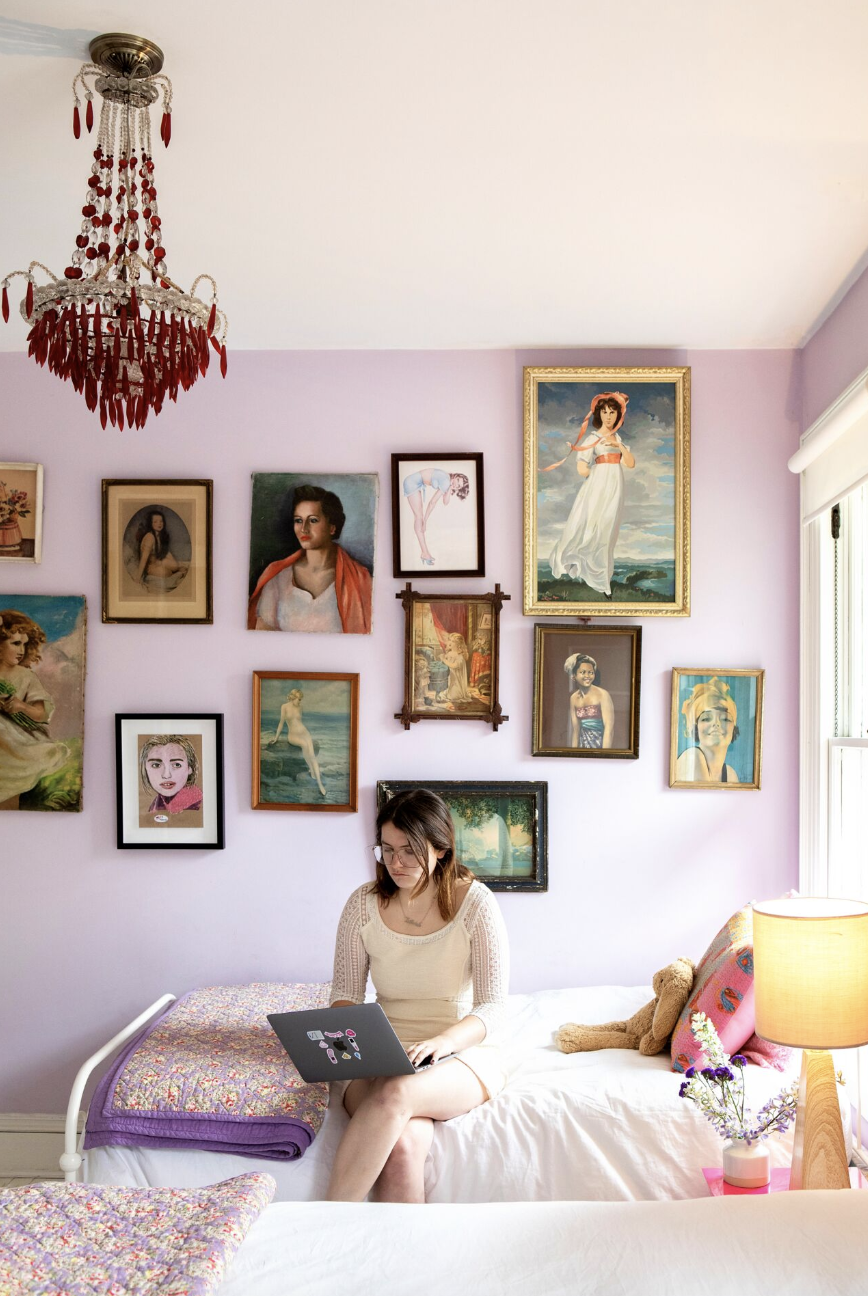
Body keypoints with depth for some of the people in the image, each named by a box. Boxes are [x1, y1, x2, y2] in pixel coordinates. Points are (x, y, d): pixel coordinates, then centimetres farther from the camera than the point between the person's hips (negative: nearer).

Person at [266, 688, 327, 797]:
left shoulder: (299, 707, 11)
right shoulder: (285, 706, 0)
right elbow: (281, 722, 4)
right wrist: (276, 737, 5)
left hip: (303, 732, 3)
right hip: (292, 735, -3)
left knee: (312, 754, -22)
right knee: (305, 744, -37)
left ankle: (319, 783, -28)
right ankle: (312, 770, -26)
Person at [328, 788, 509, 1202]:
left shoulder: (475, 903, -6)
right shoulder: (364, 903, 2)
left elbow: (491, 1004, -8)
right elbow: (346, 990, 8)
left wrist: (442, 1042, -27)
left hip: (463, 1054, -2)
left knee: (395, 1094, -36)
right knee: (403, 1144, -34)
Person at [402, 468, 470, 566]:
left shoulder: (448, 481, 5)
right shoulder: (446, 482, -22)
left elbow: (445, 502, -5)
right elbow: (433, 502, -18)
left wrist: (451, 488, -14)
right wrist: (425, 520, -11)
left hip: (417, 484, 10)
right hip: (412, 482, -10)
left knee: (419, 516, 8)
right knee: (419, 517, -11)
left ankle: (425, 551, 9)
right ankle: (424, 553, -13)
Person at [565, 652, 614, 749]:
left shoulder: (602, 695, -12)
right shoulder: (573, 698, 6)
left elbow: (609, 727, -16)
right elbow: (575, 729, 9)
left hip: (600, 744, -5)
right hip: (583, 744, 5)